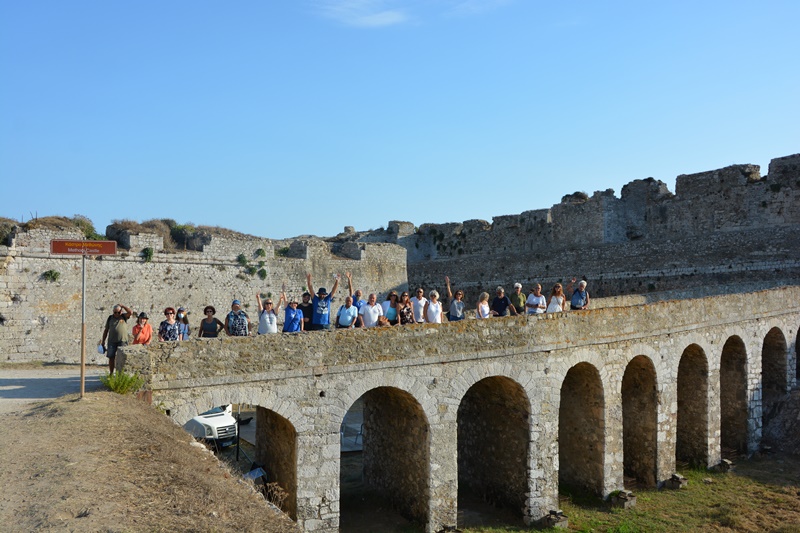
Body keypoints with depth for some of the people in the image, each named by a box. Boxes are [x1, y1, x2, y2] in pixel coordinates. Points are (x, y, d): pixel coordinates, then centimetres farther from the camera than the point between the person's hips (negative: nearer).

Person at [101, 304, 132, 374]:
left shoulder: (124, 316, 5)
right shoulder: (110, 318, 11)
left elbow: (130, 312, -16)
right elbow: (106, 330, 14)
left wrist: (122, 306, -7)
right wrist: (103, 341, 12)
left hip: (122, 341, -3)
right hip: (112, 341, 3)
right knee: (111, 358, 6)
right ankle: (111, 373, 15)